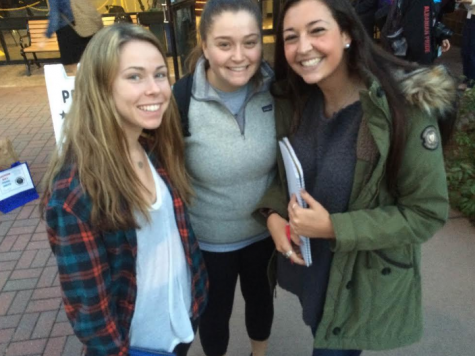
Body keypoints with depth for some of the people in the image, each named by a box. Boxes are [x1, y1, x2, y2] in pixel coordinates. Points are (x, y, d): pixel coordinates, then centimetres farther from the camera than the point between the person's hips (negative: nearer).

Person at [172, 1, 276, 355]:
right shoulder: (180, 101, -23)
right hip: (207, 241, -3)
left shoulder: (275, 89, -14)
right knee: (215, 312, 21)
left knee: (261, 298, 28)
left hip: (265, 231, 3)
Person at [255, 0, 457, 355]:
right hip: (305, 264, 5)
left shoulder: (407, 107, -24)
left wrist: (333, 228, -26)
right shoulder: (292, 102, -7)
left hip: (366, 281, -5)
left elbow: (427, 213, -19)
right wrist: (272, 214, -15)